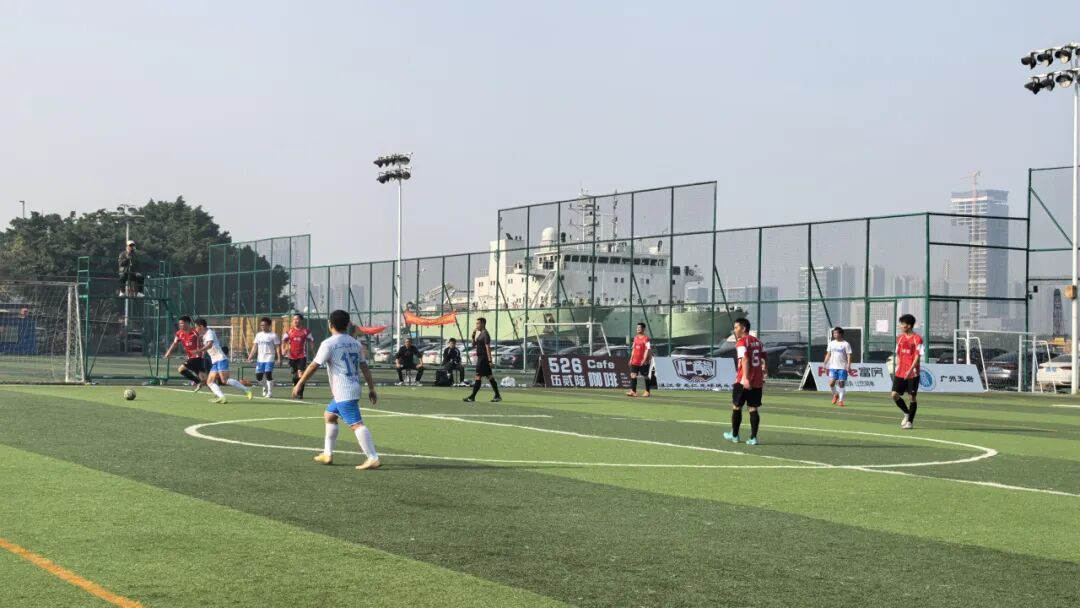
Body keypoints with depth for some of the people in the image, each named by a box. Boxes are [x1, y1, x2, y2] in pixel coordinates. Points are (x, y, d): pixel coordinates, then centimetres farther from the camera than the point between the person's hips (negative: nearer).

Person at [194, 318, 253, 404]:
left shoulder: (209, 333, -7)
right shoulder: (204, 335, 20)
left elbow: (209, 345, -25)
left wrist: (198, 351, -30)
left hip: (221, 360, -10)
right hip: (215, 362, 10)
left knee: (225, 380, -19)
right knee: (210, 382, -1)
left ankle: (246, 391, -17)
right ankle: (221, 397, -17)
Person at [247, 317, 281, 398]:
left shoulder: (273, 335, -2)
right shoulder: (258, 335, 12)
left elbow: (277, 348, -4)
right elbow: (255, 346, 12)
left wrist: (279, 358, -11)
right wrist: (250, 356, 2)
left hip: (269, 358, -5)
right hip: (260, 359, 5)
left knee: (268, 375, -16)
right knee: (258, 376, 4)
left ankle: (270, 392, -6)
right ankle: (265, 388, 29)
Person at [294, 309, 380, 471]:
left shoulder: (329, 344, -9)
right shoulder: (355, 343, 12)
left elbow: (314, 366, -11)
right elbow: (364, 367, 10)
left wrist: (299, 384, -4)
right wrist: (371, 389, 12)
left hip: (343, 392, -8)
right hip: (353, 389, 8)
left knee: (356, 424, -13)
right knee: (329, 415, 22)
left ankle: (373, 458, -21)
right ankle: (327, 454, 25)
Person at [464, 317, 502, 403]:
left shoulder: (485, 334, -13)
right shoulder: (479, 334, 15)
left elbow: (488, 347, -19)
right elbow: (473, 344, 22)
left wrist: (489, 360, -24)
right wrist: (473, 336, 5)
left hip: (483, 358, -10)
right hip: (480, 357, 10)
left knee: (478, 377, -8)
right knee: (490, 377, 10)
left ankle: (472, 397, -6)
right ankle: (497, 395, 13)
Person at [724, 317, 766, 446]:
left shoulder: (741, 342, -9)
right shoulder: (757, 341, 14)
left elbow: (745, 360, -20)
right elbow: (764, 360, 16)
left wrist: (745, 378, -25)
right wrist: (762, 377, 21)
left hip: (744, 381, -6)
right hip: (757, 382, 6)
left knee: (736, 406, 9)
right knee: (753, 409, 6)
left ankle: (734, 435, 18)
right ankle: (753, 438, 0)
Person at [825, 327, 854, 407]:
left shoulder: (845, 344, -2)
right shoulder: (831, 343, 10)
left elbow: (849, 355, -5)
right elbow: (828, 354, 15)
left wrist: (849, 366, -14)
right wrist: (825, 364, 7)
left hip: (842, 367, -3)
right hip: (833, 367, 3)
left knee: (841, 384, -4)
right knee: (831, 383, -8)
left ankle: (840, 400, 5)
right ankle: (835, 395, 19)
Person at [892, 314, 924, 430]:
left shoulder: (917, 339, -8)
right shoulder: (900, 338, 11)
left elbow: (918, 356, -12)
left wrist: (910, 370, -20)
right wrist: (898, 367, 9)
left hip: (912, 373, -6)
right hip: (900, 372, 6)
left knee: (913, 397, 0)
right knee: (895, 395, -2)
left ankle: (910, 421, 9)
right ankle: (907, 413, 21)